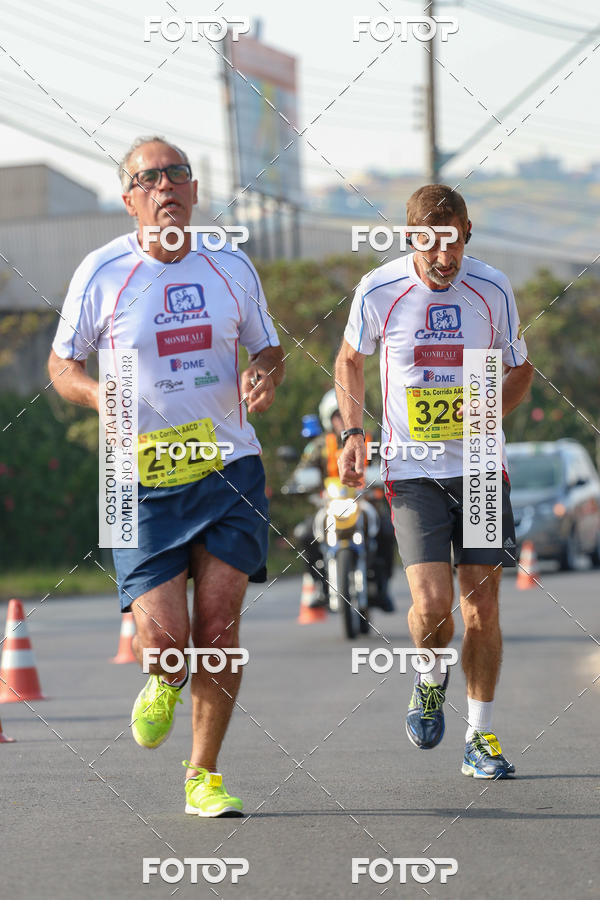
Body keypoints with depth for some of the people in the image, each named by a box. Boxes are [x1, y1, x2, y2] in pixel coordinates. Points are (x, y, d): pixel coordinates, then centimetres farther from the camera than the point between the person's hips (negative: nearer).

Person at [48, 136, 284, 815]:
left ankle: (203, 776, 10)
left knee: (218, 627, -5)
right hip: (146, 479, -2)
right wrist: (102, 396, -15)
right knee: (163, 638, -11)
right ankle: (164, 683, 28)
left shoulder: (231, 267, 4)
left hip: (231, 470, 2)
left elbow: (266, 347, 17)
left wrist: (264, 375, -7)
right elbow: (61, 364, 6)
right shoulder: (101, 273, -3)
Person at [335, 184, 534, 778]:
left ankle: (480, 736, 16)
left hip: (481, 467, 2)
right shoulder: (377, 291, -7)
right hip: (412, 470, -1)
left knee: (481, 605, 2)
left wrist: (491, 410, -10)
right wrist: (353, 432, -1)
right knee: (431, 605, -14)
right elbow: (349, 360, 12)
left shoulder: (493, 290, -4)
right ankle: (431, 679, 20)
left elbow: (519, 369, 11)